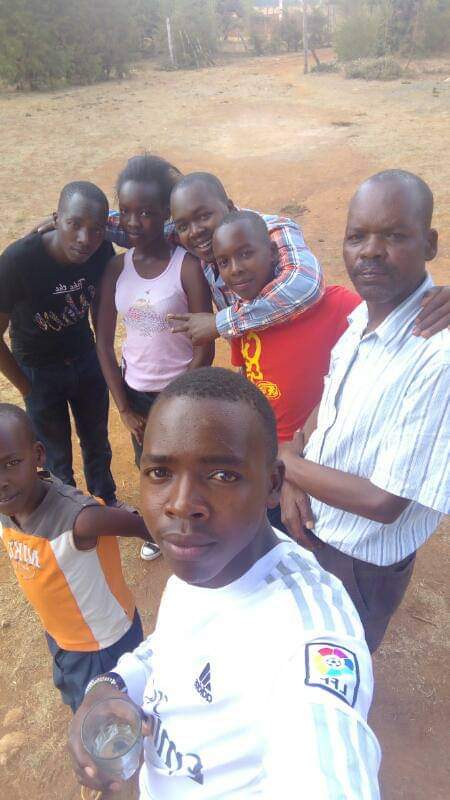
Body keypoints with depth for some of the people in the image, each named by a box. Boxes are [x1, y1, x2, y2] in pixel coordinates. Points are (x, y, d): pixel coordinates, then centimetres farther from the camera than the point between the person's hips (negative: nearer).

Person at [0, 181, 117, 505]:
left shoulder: (102, 252, -19)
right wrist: (27, 388, -9)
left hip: (86, 359, 3)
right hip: (39, 371, -3)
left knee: (97, 442, 20)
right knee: (57, 456, 12)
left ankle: (106, 501, 46)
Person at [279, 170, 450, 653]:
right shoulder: (359, 317, -7)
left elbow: (384, 502, -29)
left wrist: (285, 460, -18)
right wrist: (294, 479, -10)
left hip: (361, 562, -7)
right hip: (310, 527, 7)